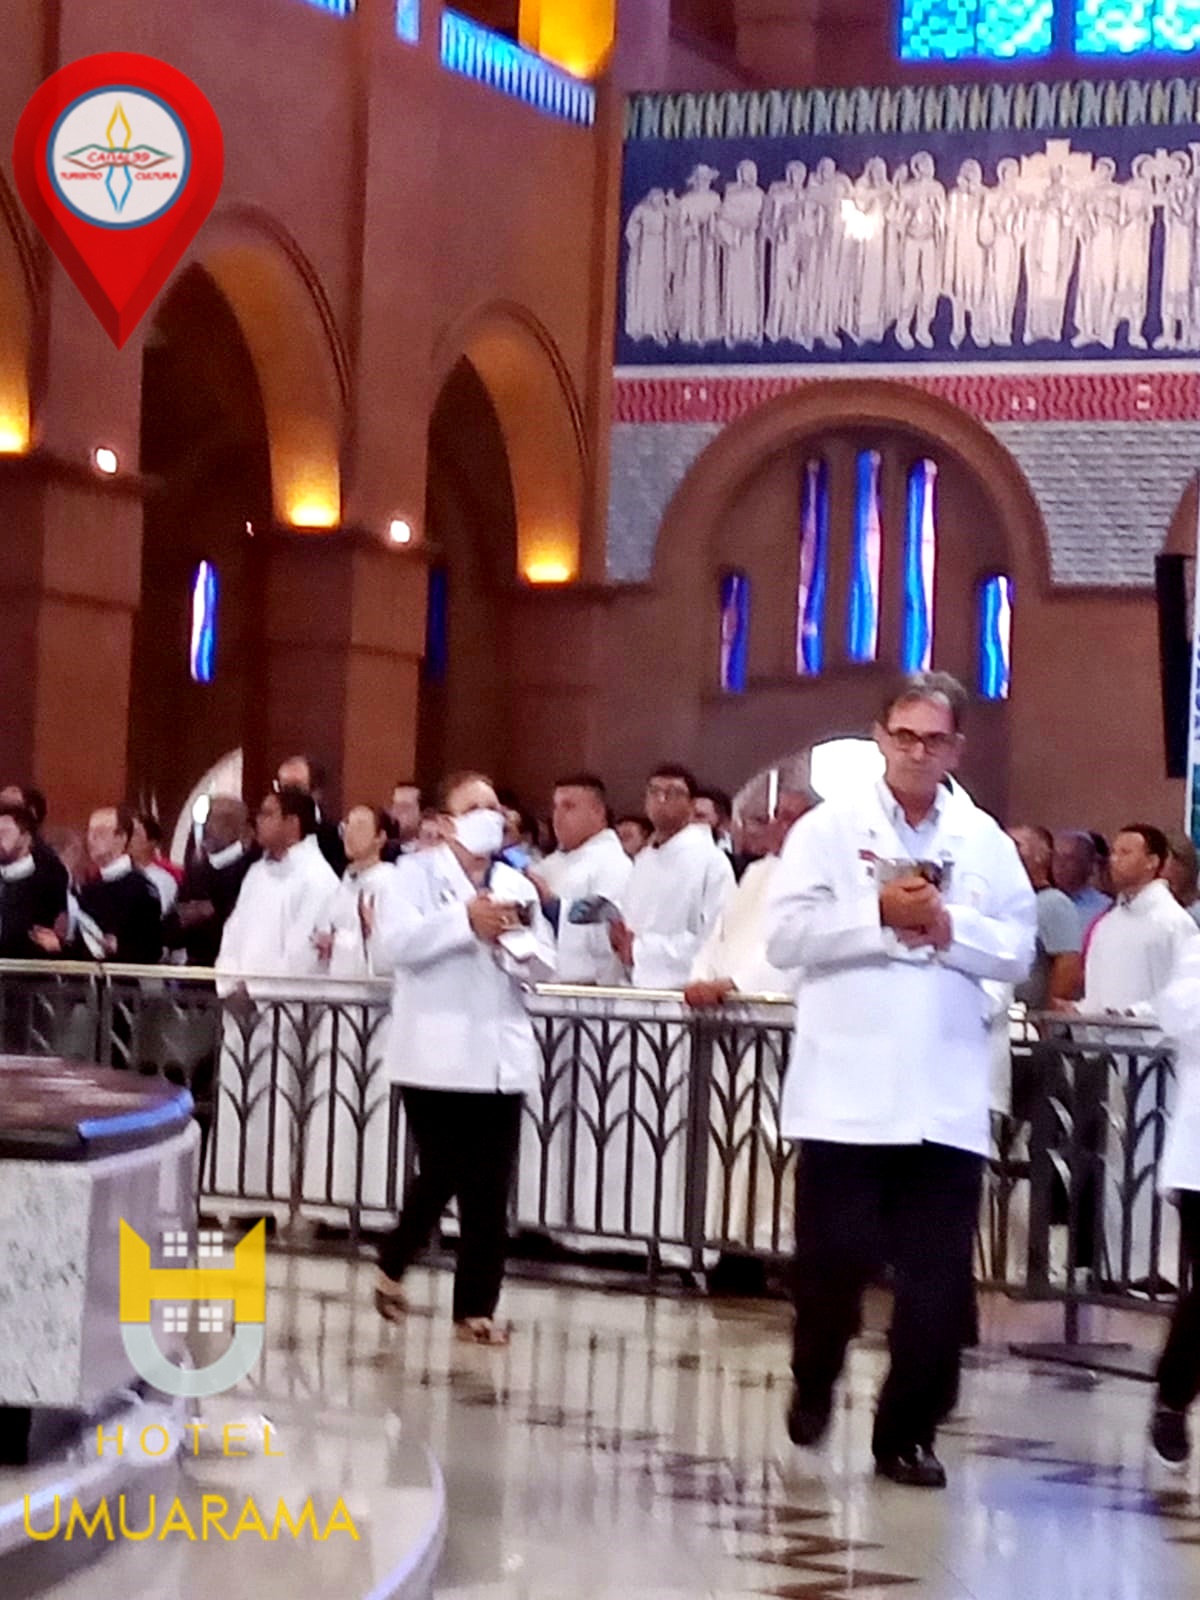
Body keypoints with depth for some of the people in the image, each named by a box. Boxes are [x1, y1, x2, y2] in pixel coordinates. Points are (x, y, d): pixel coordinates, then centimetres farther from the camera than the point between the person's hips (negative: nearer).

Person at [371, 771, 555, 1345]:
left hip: (501, 1056, 4)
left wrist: (514, 936, -8)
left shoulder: (515, 885, 16)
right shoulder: (418, 874, 1)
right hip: (438, 1055, -4)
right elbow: (392, 943, -14)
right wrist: (466, 922, -18)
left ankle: (476, 1307, 8)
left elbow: (543, 965, 12)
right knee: (441, 1174, -5)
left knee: (490, 1189, 1)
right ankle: (392, 1267, 20)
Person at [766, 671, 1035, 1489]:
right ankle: (814, 1383, 30)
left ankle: (910, 1430, 11)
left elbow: (1018, 953, 5)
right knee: (834, 1253, 3)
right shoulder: (829, 828, 3)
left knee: (938, 1275, 0)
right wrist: (882, 915, -13)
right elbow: (787, 933, -6)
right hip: (846, 1085, -2)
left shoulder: (985, 841, 9)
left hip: (945, 1095, 2)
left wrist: (947, 927, -11)